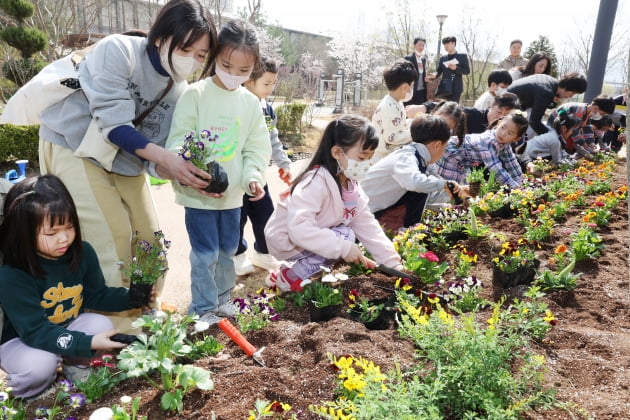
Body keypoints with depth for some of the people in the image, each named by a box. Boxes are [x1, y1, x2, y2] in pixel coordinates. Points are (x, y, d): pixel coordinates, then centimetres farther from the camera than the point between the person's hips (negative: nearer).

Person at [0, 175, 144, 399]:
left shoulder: (83, 253, -14)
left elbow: (97, 295, 0)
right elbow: (35, 331, -31)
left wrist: (132, 296, -19)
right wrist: (88, 343, -41)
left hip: (68, 328, 5)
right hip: (21, 340, -4)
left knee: (102, 325, -22)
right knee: (40, 364, -33)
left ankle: (74, 364, 8)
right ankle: (19, 391, 4)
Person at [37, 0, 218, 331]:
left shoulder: (178, 90, -6)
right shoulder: (118, 50, -22)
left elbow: (155, 151, -11)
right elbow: (113, 123, -28)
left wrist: (185, 173, -30)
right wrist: (166, 158, -37)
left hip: (125, 160, 6)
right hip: (73, 147, -6)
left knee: (148, 236, 7)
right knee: (112, 234, -13)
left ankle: (142, 314, 27)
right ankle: (116, 327, 3)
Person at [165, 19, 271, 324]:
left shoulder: (251, 103, 5)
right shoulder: (195, 95, -9)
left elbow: (257, 147, 8)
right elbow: (177, 143, -13)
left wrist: (253, 176, -8)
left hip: (233, 194, 5)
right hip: (197, 193, -5)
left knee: (228, 250, 17)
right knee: (205, 254, 1)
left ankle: (221, 298, 37)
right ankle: (202, 309, 19)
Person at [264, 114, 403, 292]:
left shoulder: (351, 182, -1)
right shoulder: (317, 182, -28)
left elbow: (366, 223, -3)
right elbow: (299, 229, -39)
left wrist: (392, 261, -10)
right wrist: (344, 248, -35)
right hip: (287, 240, -9)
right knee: (346, 236, -21)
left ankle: (301, 265, 6)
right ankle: (289, 277, -11)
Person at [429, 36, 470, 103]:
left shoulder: (462, 56, 5)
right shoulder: (442, 58, 14)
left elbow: (467, 71, 0)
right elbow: (439, 71, 9)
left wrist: (456, 68, -16)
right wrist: (434, 75, -14)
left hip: (456, 88, -2)